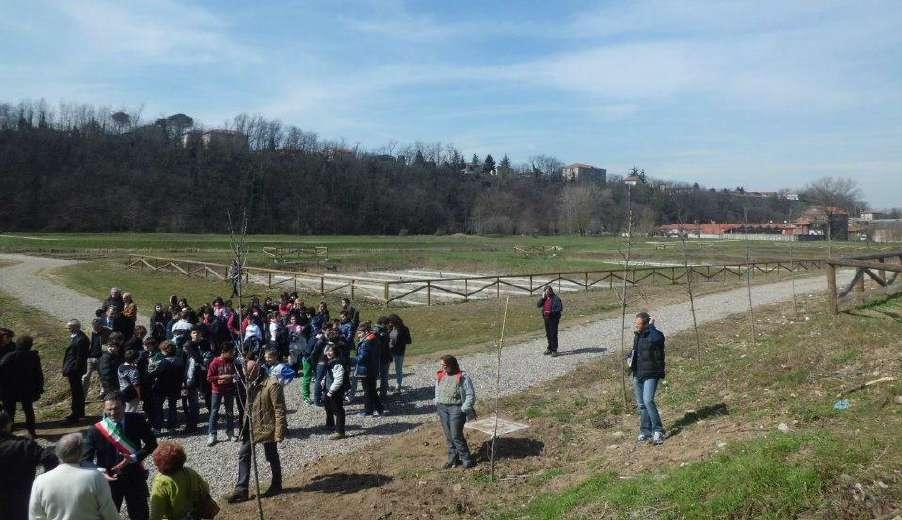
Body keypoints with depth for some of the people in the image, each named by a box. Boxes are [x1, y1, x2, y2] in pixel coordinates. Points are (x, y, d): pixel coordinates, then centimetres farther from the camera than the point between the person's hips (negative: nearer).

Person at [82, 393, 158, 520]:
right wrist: (101, 472, -25)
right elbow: (86, 460, -7)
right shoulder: (95, 431, -14)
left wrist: (133, 458, -20)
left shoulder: (137, 421, -12)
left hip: (135, 478, 1)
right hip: (109, 480, -1)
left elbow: (151, 443, -5)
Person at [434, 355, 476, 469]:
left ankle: (466, 459, 7)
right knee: (448, 436, 10)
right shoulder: (440, 377, 7)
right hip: (442, 408, 6)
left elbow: (471, 395, -8)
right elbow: (437, 392, 22)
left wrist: (463, 409, -11)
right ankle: (453, 459, 22)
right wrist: (437, 406, 13)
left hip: (456, 408, -6)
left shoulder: (462, 378, -10)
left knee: (456, 436, -7)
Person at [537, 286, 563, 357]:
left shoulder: (556, 298, -7)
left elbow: (559, 309, -12)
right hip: (546, 318, 7)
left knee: (553, 334, -8)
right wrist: (542, 298, -4)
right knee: (548, 335, 14)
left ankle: (554, 350, -3)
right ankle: (549, 349, 26)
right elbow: (538, 305, 8)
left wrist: (551, 312, -23)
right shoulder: (545, 298, 12)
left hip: (554, 318, -6)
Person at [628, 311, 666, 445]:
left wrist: (651, 326, -24)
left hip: (651, 374, -8)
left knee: (648, 400, -20)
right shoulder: (638, 335, 10)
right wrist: (631, 356, 9)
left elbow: (655, 339, -39)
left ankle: (658, 431, -8)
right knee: (641, 404, 12)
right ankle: (645, 432, 23)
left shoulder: (655, 335, -14)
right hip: (637, 374, 8)